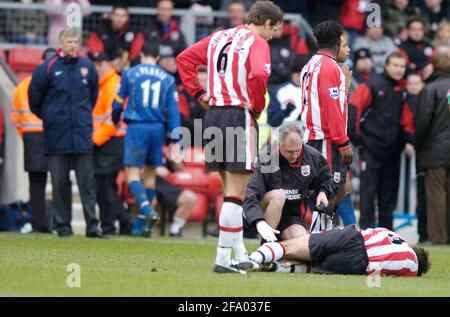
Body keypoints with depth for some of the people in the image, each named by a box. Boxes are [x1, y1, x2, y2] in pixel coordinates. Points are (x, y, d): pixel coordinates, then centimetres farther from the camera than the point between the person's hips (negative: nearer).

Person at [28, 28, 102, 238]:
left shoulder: (87, 67, 5)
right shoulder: (48, 68, -2)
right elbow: (34, 96, 8)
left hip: (82, 133, 1)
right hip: (57, 134, -1)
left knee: (87, 182, -2)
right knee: (59, 183, 2)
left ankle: (92, 226, -2)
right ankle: (63, 225, 8)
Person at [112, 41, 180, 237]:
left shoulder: (130, 74, 2)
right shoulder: (168, 79, 8)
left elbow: (118, 103, 6)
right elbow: (173, 110, 5)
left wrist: (115, 120, 27)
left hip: (136, 127, -3)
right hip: (158, 128, 3)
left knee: (132, 173, -6)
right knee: (150, 174, 12)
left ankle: (147, 209, -32)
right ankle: (141, 225, 15)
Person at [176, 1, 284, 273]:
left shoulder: (219, 37, 15)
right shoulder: (257, 43, -7)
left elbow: (185, 58, 16)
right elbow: (259, 74, -26)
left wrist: (198, 92, 13)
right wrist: (257, 107, -11)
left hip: (213, 115, 8)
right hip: (240, 116, -8)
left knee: (230, 189, 16)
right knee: (236, 193, -4)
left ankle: (240, 254, 19)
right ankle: (223, 258, -7)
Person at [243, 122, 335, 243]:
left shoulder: (313, 157, -5)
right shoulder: (267, 161, -18)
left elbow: (326, 180, 15)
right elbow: (250, 196, -28)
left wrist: (323, 192, -9)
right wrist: (260, 222, -45)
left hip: (294, 216, 2)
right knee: (279, 194, -35)